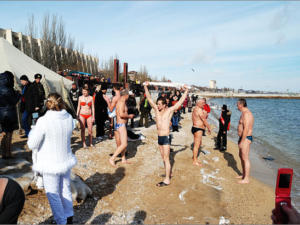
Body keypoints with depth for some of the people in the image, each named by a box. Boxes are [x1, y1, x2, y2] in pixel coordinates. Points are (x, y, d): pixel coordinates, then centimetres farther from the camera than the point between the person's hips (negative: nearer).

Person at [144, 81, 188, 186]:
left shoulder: (169, 110, -6)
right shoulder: (156, 110, 7)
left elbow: (180, 101, -6)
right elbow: (149, 98, 6)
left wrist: (186, 91, -8)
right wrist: (146, 87, 2)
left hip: (166, 137, -6)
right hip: (159, 137, 6)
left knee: (166, 159, -2)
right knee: (164, 158, 16)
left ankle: (167, 180, 4)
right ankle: (168, 173, 33)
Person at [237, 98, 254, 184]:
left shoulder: (246, 114, -20)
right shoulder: (245, 113, 14)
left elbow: (246, 129, -25)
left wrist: (242, 141, -24)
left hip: (245, 138, -11)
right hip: (243, 138, 11)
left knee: (245, 158, -4)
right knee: (241, 156, 19)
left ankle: (246, 179, 4)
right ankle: (244, 175, 32)